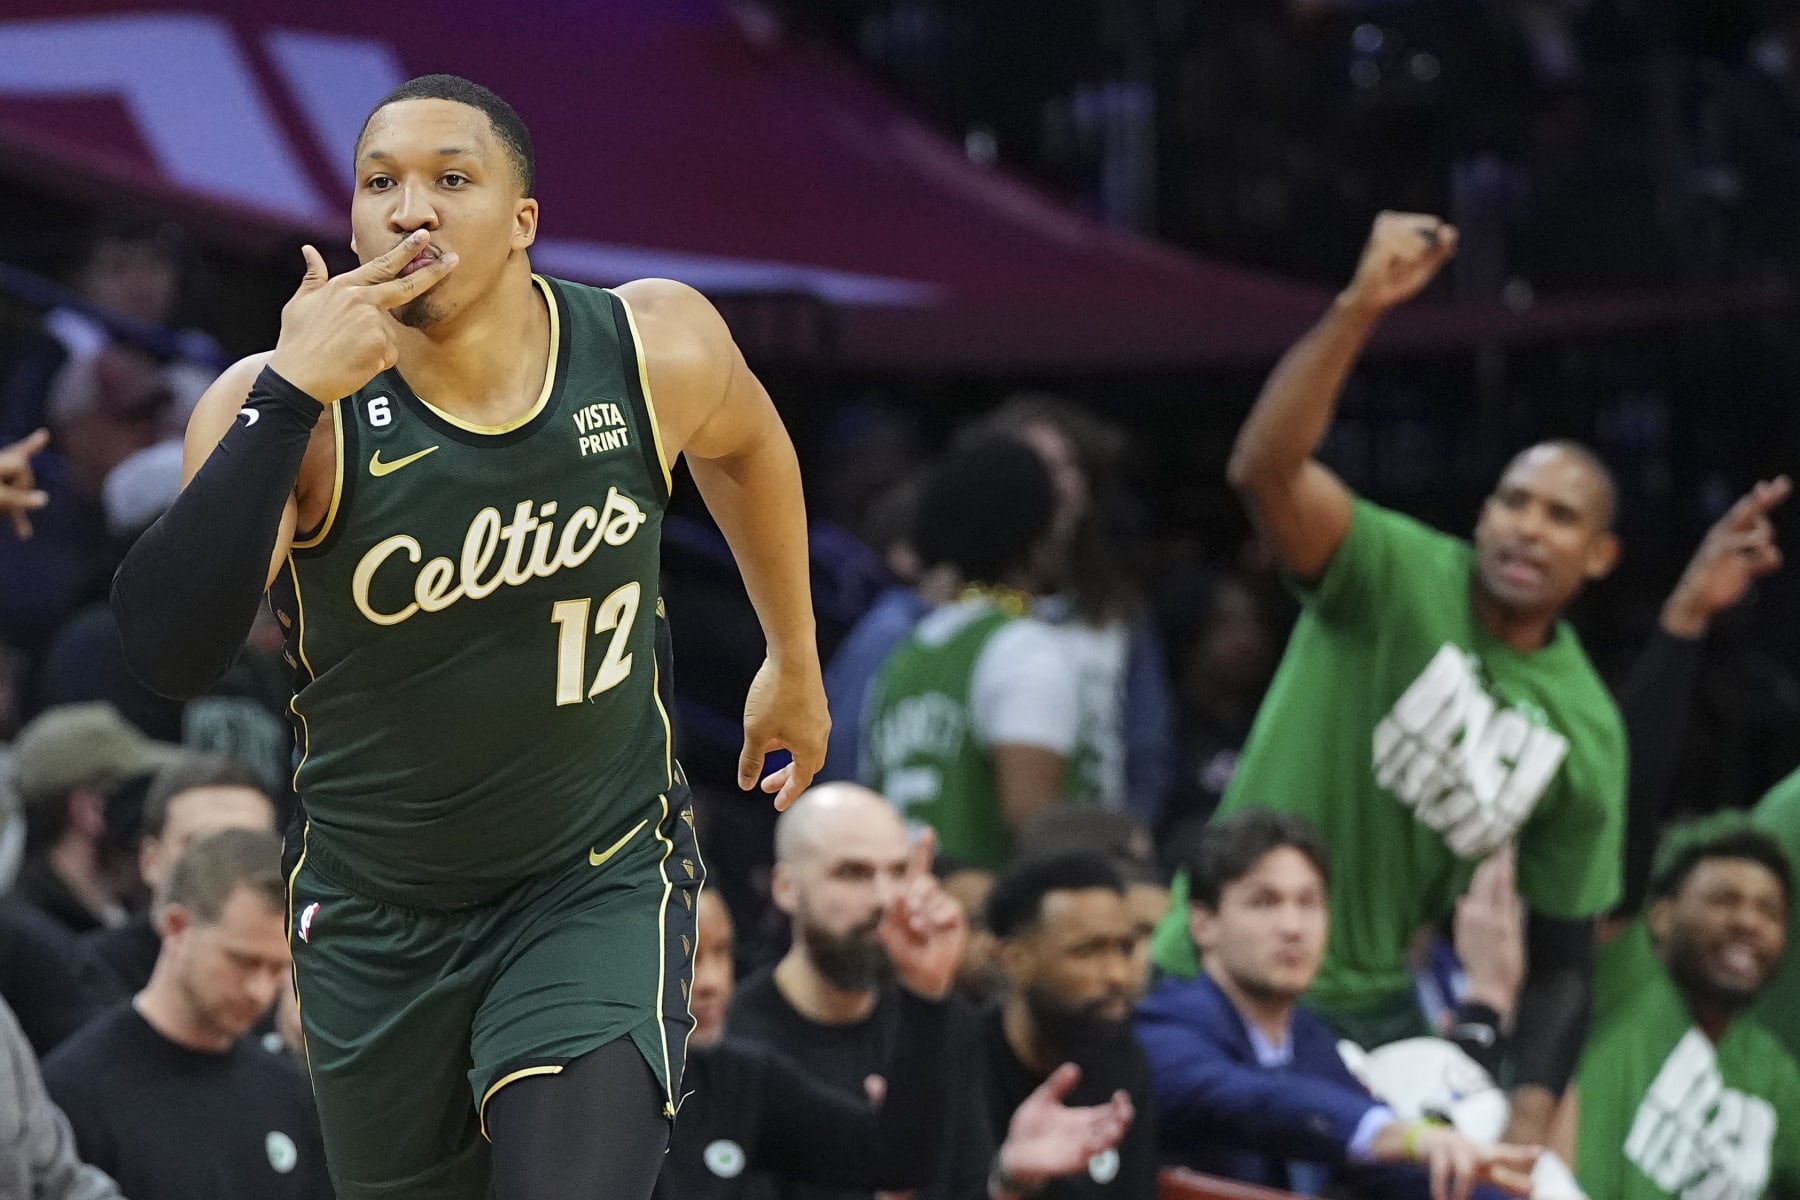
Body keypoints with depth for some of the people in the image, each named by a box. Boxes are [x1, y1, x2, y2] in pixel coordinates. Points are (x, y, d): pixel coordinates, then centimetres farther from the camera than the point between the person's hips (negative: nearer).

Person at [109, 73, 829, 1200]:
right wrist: (289, 400, -40)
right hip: (378, 917, 1)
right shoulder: (293, 415, -20)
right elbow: (169, 653, -36)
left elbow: (748, 440, 13)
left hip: (602, 885, -1)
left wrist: (795, 661, 23)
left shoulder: (656, 350, -13)